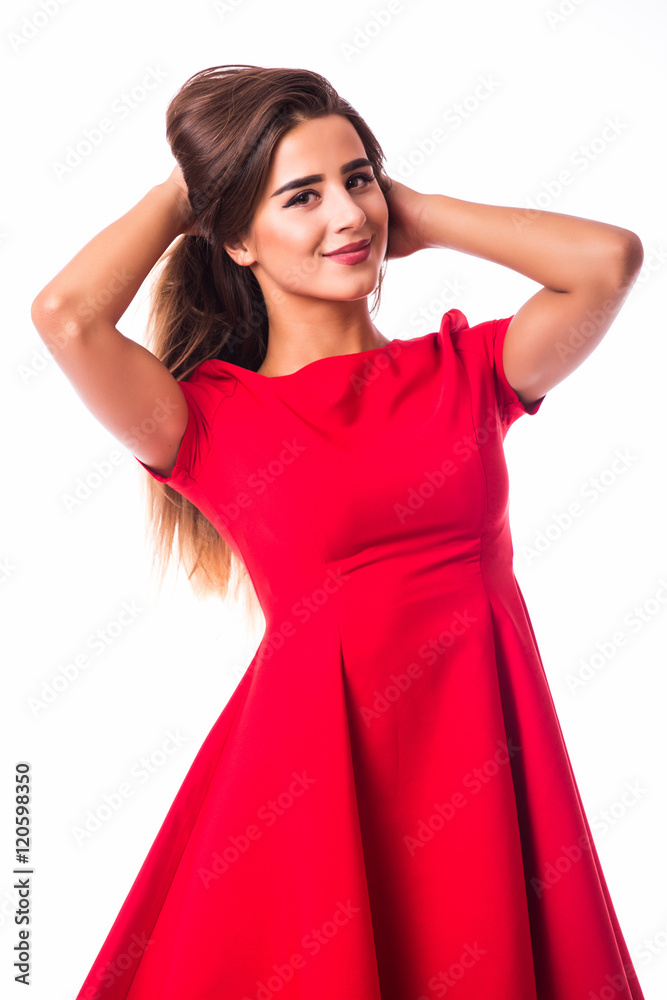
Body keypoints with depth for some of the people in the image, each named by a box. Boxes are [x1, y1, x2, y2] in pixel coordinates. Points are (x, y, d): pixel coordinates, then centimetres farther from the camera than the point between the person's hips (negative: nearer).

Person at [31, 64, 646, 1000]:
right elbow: (66, 314, -18)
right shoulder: (211, 420, -2)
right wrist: (176, 194, 1)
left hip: (484, 767, 3)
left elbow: (612, 258, -5)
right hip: (314, 772, -2)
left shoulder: (462, 368, 6)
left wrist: (416, 215, 5)